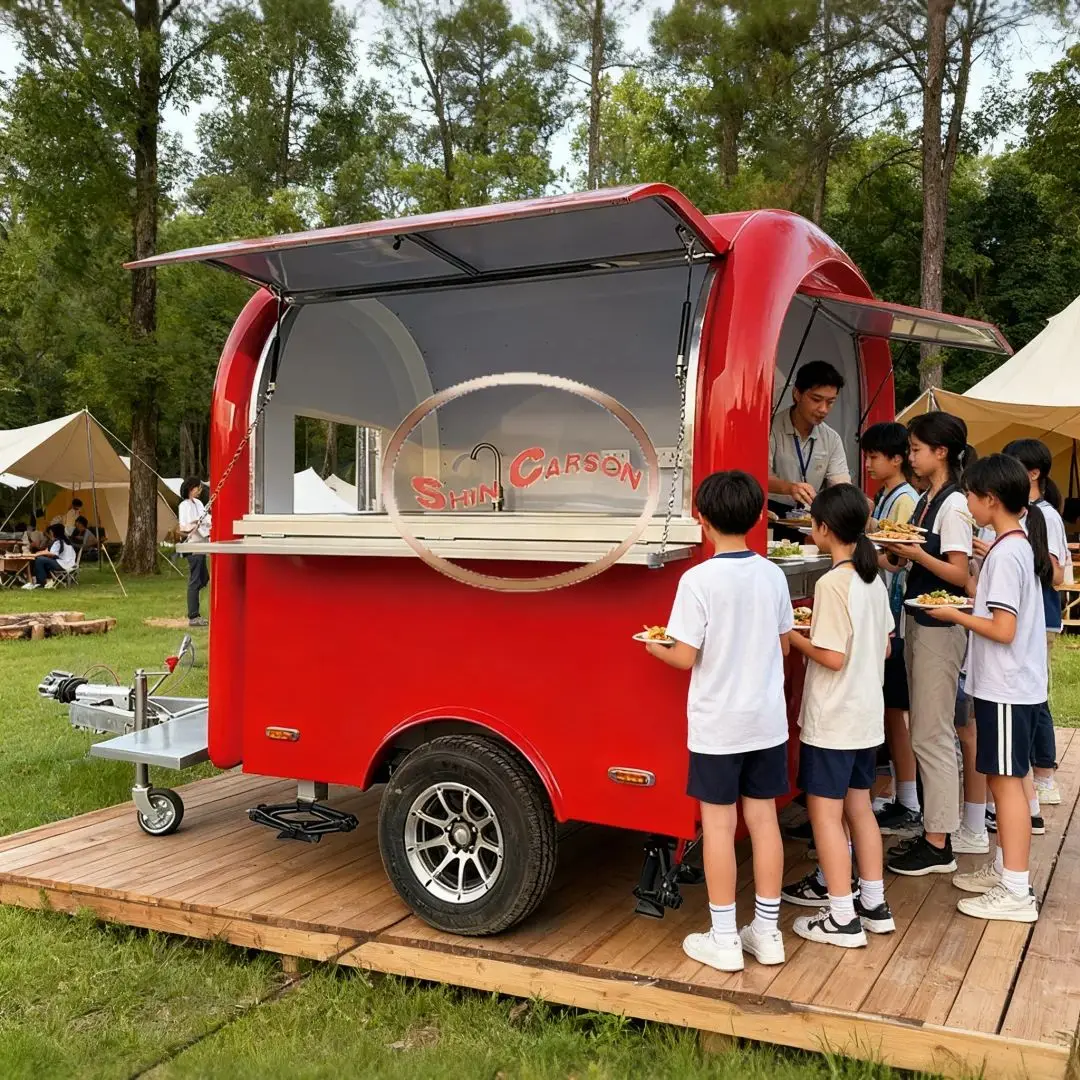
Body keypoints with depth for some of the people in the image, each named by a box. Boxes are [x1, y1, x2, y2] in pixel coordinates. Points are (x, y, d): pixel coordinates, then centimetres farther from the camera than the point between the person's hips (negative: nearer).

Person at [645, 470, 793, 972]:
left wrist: (655, 647, 5)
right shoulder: (773, 575, -1)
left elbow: (686, 657, -15)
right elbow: (783, 644, 9)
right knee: (763, 818, 13)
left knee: (718, 824, 5)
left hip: (717, 724, -5)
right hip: (767, 720, 5)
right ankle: (767, 931, 23)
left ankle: (723, 940, 15)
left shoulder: (698, 580, -17)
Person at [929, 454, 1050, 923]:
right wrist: (974, 595, 9)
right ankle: (1004, 870, 28)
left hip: (1006, 689, -10)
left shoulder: (1005, 554, -20)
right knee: (1002, 779, 17)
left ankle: (1015, 893, 4)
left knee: (1006, 780, -3)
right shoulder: (1020, 545, 10)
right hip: (1009, 685, 10)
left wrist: (955, 616, -11)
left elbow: (1003, 630, -22)